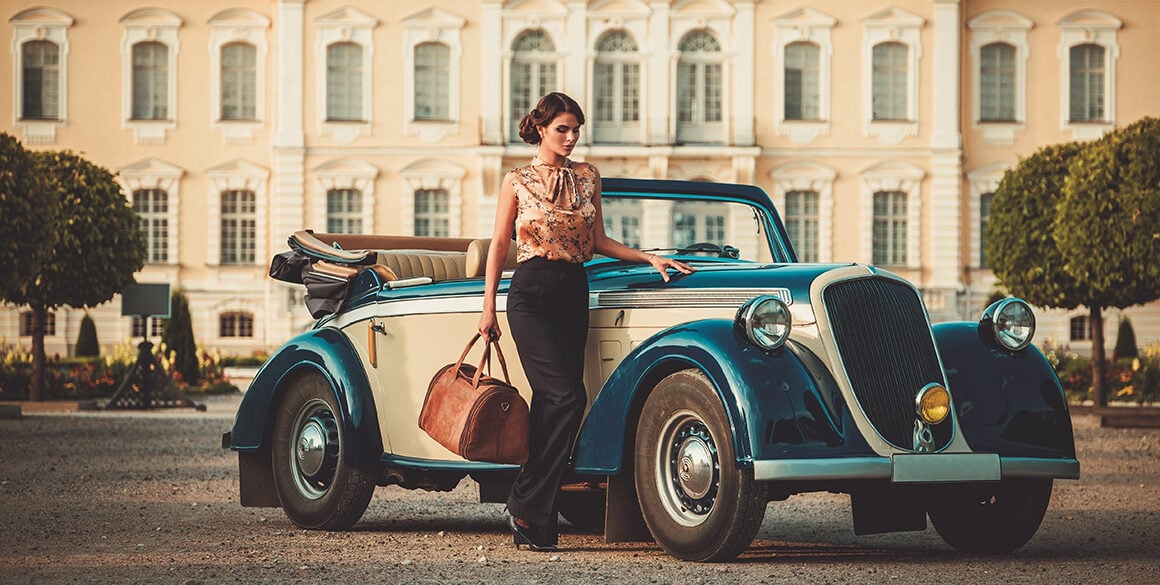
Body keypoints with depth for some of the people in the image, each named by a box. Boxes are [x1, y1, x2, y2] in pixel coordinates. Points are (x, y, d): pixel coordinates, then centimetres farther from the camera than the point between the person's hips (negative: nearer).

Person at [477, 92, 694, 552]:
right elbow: (500, 244, 6)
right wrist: (488, 307, 0)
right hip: (531, 293, -4)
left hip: (573, 293, 4)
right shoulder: (518, 182, 4)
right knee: (567, 395, -18)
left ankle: (530, 525, 3)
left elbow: (598, 242, 18)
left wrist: (650, 258, 7)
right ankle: (527, 504, -10)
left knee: (550, 402, 0)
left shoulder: (586, 177, 14)